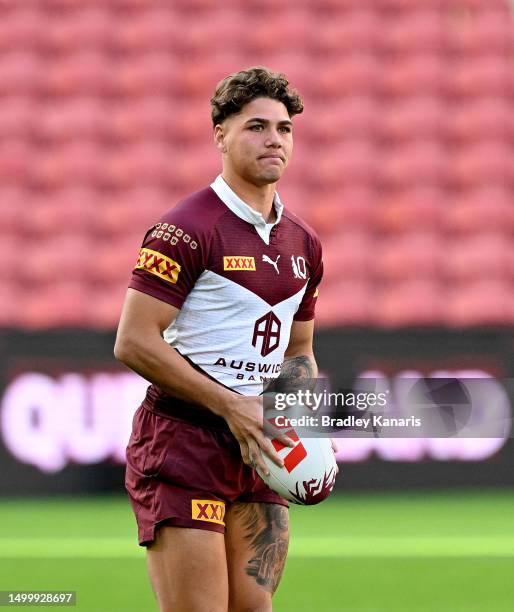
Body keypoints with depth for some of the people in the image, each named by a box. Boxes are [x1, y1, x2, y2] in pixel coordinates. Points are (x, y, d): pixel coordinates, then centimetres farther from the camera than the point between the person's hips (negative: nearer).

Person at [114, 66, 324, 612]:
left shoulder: (302, 243, 14)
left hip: (257, 446, 7)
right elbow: (134, 342, -15)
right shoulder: (187, 229, -10)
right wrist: (231, 405, -17)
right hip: (181, 444, -7)